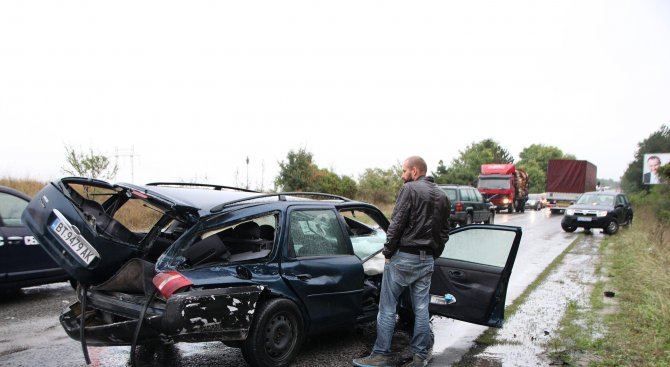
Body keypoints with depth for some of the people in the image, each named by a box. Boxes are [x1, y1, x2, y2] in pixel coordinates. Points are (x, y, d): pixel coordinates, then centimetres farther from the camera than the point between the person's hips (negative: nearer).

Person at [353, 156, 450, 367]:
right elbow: (444, 232, 15)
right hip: (427, 260, 7)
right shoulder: (442, 197, 13)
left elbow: (396, 224, -14)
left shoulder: (410, 189, -9)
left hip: (403, 257, -7)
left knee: (387, 307, 1)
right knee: (421, 309, 11)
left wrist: (387, 252, -6)